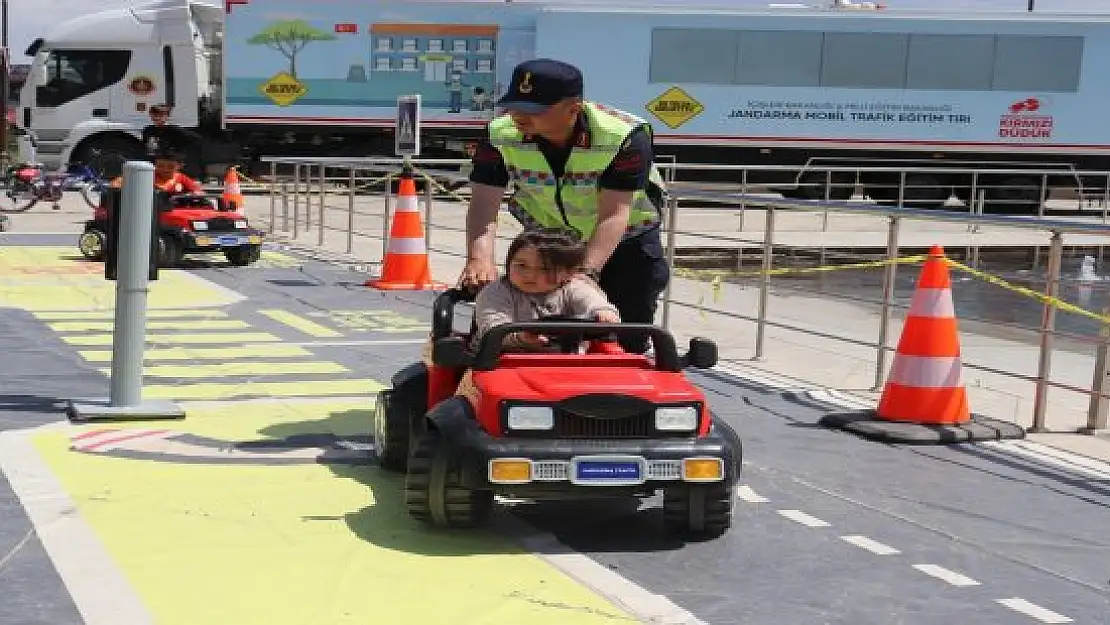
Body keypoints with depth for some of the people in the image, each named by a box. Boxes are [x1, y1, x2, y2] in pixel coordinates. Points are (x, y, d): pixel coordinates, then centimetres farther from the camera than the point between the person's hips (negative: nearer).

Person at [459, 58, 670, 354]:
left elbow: (614, 214, -35)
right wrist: (479, 259, -45)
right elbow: (484, 203, -27)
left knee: (628, 341, 2)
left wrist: (586, 271, -48)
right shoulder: (501, 135, -21)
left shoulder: (626, 137, -32)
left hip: (626, 242, -2)